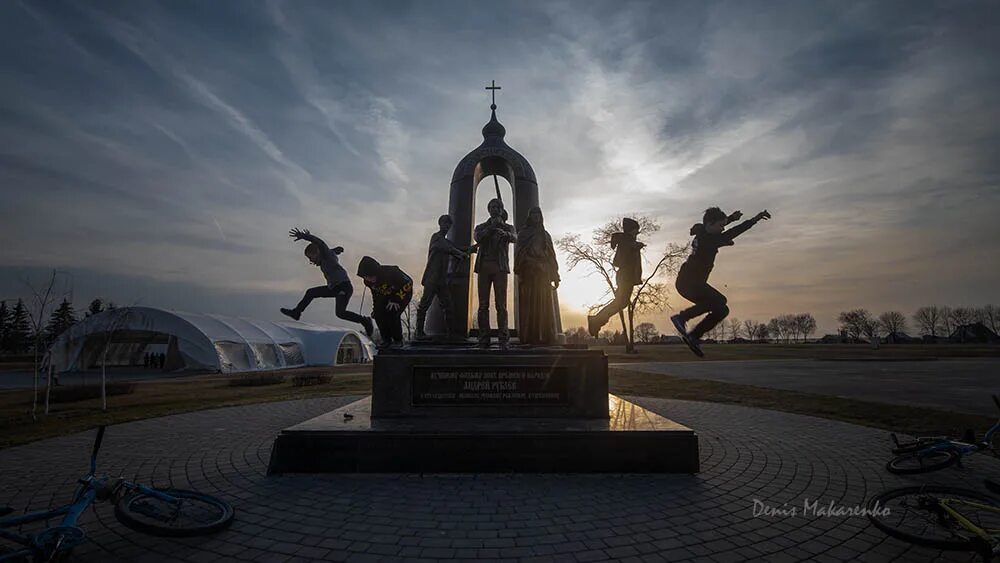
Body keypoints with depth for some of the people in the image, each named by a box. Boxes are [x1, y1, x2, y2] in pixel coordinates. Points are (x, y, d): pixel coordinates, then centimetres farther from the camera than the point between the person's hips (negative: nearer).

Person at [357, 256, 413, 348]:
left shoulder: (391, 273, -36)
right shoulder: (369, 281, -14)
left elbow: (408, 284, -26)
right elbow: (375, 294, 7)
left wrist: (397, 300, -24)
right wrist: (375, 307, 5)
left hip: (403, 293, -6)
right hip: (387, 296, 7)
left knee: (393, 314, -24)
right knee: (378, 314, -12)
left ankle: (398, 340, -5)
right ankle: (386, 340, 2)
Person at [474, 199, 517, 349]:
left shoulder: (508, 227, 17)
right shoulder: (481, 227, 21)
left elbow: (515, 238, -7)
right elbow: (478, 238, -1)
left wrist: (505, 233, -28)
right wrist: (491, 227, -10)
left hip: (500, 267, -1)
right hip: (484, 267, 1)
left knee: (501, 304, -9)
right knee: (483, 304, -4)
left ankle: (503, 338, -11)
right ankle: (484, 339, -4)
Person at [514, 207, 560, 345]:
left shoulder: (545, 235, 21)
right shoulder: (522, 234, 13)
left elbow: (551, 256, 16)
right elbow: (518, 254, 3)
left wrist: (555, 277, 6)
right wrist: (519, 273, -11)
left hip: (543, 273, 2)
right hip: (528, 273, -2)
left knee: (544, 305, -4)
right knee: (528, 304, -9)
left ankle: (544, 336, -6)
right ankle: (528, 337, -11)